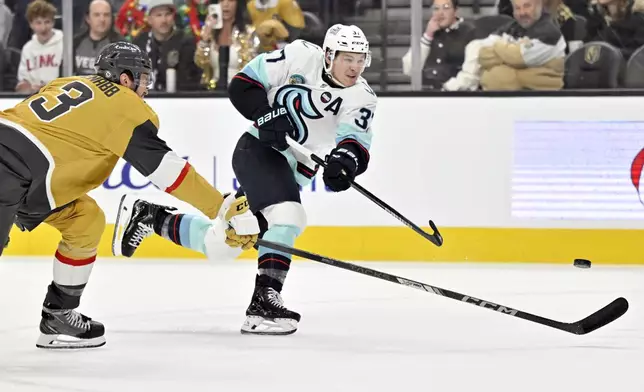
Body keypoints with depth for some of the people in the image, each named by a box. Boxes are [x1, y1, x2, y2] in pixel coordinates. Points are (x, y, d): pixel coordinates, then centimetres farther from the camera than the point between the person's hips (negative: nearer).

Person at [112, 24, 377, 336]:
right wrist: (266, 116, -21)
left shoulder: (362, 98, -4)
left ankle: (152, 217, 28)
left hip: (292, 172, 5)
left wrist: (345, 160, -41)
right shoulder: (302, 56, -10)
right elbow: (243, 84, -5)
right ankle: (263, 303, -30)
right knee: (287, 215, -30)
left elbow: (357, 145, -18)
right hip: (258, 149, -5)